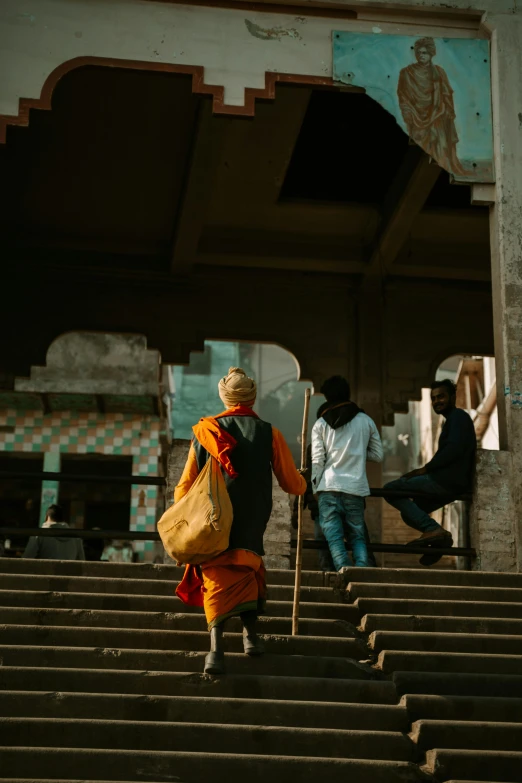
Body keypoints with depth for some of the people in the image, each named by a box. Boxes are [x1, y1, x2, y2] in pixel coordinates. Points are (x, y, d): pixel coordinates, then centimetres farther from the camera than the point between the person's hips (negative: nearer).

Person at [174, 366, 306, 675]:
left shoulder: (206, 431, 3)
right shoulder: (269, 433, 0)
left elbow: (186, 485, 3)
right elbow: (292, 484, 4)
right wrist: (303, 483, 27)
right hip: (250, 526, 0)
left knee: (217, 580, -1)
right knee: (247, 570, 23)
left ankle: (216, 647, -18)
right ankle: (251, 635, 20)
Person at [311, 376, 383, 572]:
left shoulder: (321, 424, 5)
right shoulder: (366, 421, 10)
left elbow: (317, 460, 0)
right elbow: (378, 455, 14)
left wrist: (315, 487, 8)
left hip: (329, 487, -1)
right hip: (356, 487, 2)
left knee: (333, 534, -3)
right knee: (358, 535, 9)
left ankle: (343, 566, -27)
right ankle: (363, 568, -14)